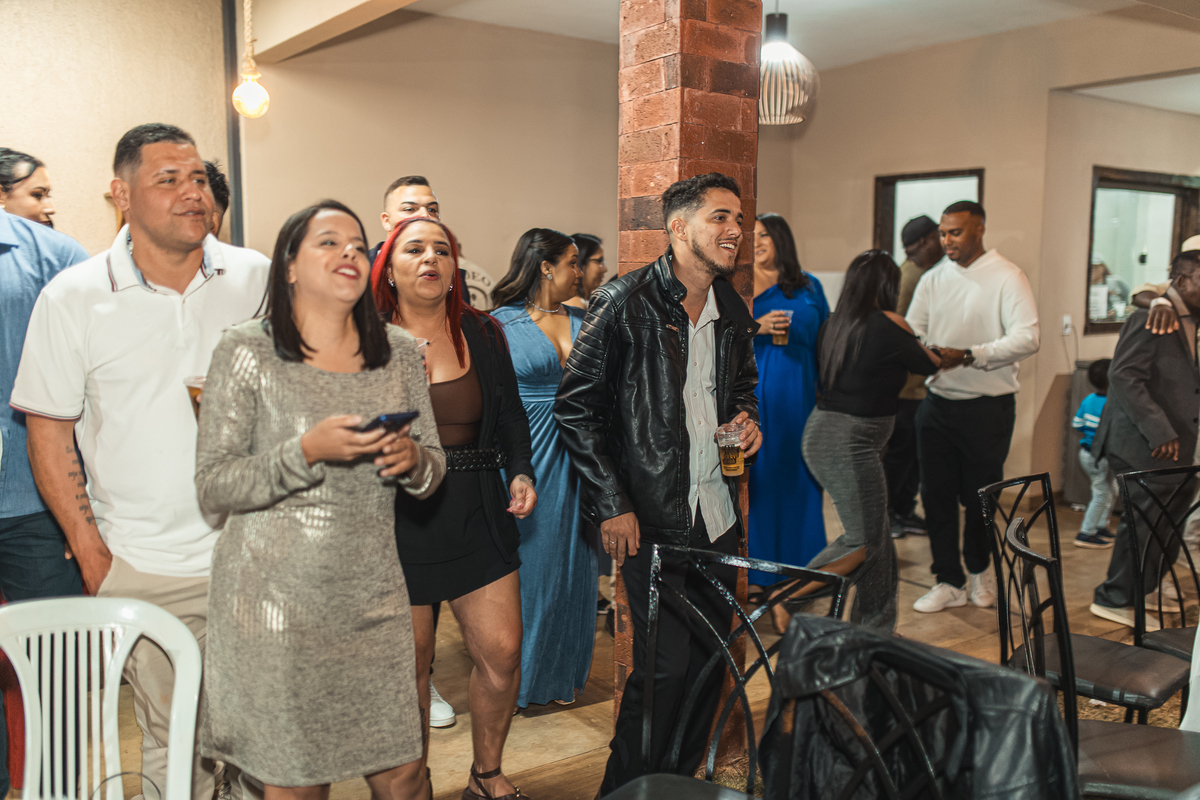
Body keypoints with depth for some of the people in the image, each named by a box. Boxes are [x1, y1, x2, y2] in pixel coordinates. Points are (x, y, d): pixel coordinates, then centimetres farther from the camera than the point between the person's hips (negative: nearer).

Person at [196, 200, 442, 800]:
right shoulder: (247, 351, -6)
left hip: (374, 600, 3)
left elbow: (434, 469, 12)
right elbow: (212, 488, -7)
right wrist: (307, 451, -21)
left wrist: (412, 460, -11)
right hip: (276, 602, -3)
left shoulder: (398, 352, 6)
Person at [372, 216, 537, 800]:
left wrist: (521, 472, 0)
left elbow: (510, 416, 14)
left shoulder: (483, 335, 8)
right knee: (409, 663, 7)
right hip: (397, 522, -3)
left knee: (502, 653, 4)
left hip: (478, 518, 3)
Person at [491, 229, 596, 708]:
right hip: (524, 457, -5)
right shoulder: (501, 322, -5)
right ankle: (519, 677, 21)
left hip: (575, 457, 5)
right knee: (526, 564, 4)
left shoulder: (581, 321, 9)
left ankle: (562, 672, 26)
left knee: (572, 564, 10)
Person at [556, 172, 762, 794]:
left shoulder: (733, 311, 10)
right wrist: (611, 506, -12)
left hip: (718, 513, 7)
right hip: (651, 516, -6)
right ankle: (626, 789, 17)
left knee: (710, 657, 13)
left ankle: (682, 780, 33)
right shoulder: (625, 302, -10)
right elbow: (575, 408, -9)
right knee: (664, 667, -5)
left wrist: (746, 417, 3)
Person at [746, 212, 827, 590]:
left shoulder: (809, 287, 11)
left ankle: (797, 564, 15)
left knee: (798, 473, 4)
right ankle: (756, 562, 8)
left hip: (798, 394, 2)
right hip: (754, 393, -2)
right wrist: (757, 327, -16)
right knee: (756, 472, -2)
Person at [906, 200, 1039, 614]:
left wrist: (968, 355, -26)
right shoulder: (933, 279, 9)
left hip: (988, 405, -4)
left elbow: (1026, 339, -17)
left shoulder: (1007, 277, -7)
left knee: (980, 497, 7)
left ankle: (979, 569, 32)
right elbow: (910, 332, 7)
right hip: (938, 401, 4)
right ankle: (949, 581, 19)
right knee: (936, 494, 6)